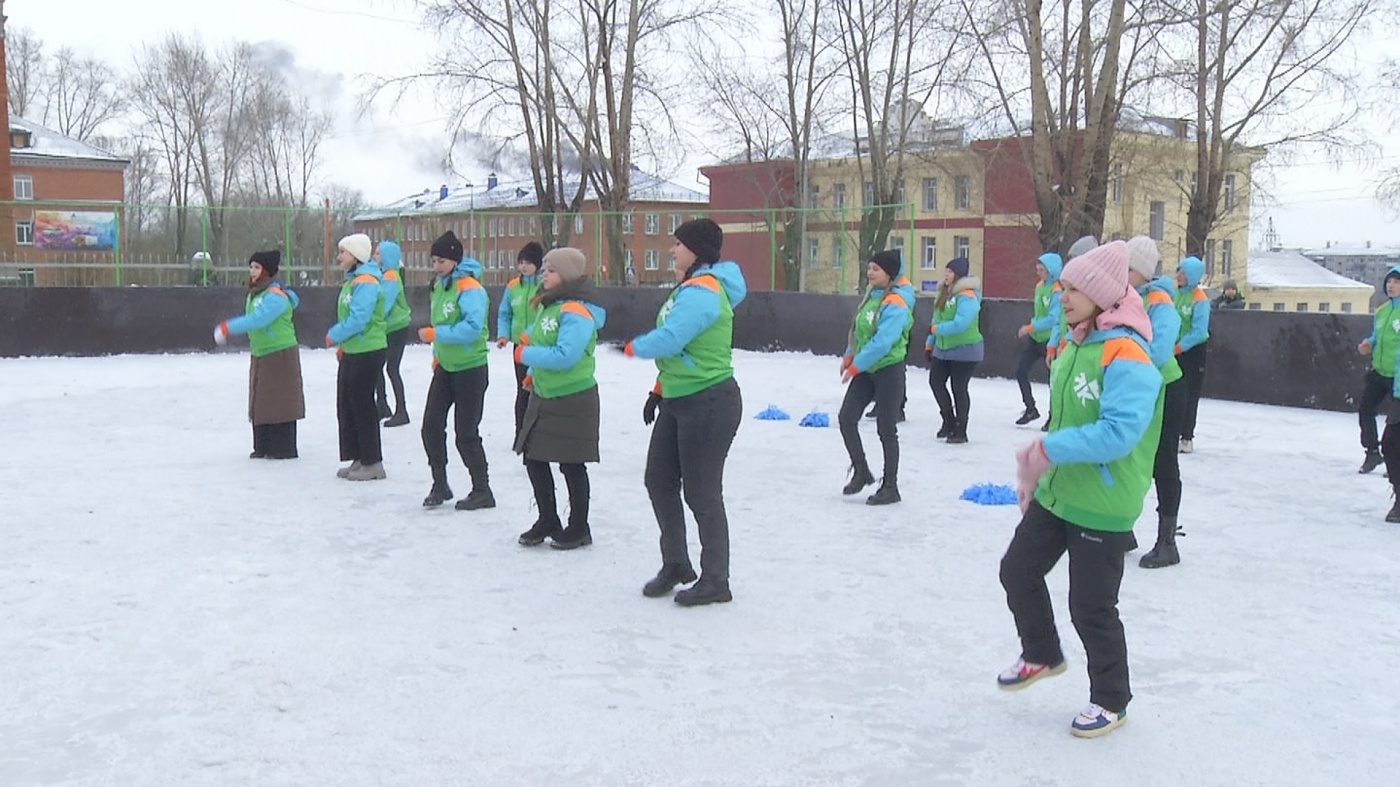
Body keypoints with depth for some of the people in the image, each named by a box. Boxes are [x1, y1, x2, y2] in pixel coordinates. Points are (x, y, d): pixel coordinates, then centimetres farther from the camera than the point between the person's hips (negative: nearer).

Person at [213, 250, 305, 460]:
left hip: (280, 355, -10)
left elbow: (258, 319, -29)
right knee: (260, 401, 12)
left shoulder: (276, 295, -19)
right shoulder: (255, 293, 12)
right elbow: (251, 318, 13)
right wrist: (226, 328, 2)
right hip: (260, 355, 10)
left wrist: (228, 328, -28)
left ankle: (284, 448, 3)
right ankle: (263, 447, 19)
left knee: (279, 401, -4)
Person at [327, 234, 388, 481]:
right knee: (347, 405, 13)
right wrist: (342, 344, 13)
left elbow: (358, 320, -25)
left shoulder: (366, 282, -17)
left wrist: (333, 336, -12)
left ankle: (373, 463, 5)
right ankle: (359, 459, 22)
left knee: (363, 407, -4)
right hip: (351, 353, 10)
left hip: (367, 353, -10)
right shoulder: (352, 281, 15)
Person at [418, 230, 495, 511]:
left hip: (470, 369, -8)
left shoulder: (470, 288, -19)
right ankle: (440, 485, 20)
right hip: (445, 367, 8)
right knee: (431, 426, 5)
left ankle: (482, 491, 12)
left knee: (466, 433, -2)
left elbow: (472, 328, -30)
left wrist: (435, 334, -27)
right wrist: (437, 354, 12)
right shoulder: (439, 285, 8)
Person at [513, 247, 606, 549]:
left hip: (573, 401, -9)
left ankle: (579, 528, 18)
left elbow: (565, 355, -31)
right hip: (543, 396, 9)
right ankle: (548, 521, 29)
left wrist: (526, 355, -20)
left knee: (572, 465, 3)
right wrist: (534, 372, 8)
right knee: (534, 459, 13)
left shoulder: (577, 312, -22)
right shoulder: (549, 304, 8)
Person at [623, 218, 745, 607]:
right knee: (659, 481, 14)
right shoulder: (688, 287, 15)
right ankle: (675, 564, 29)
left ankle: (715, 581, 11)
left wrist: (634, 347, -9)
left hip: (709, 405, -11)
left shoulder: (702, 291, -19)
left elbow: (669, 340, -29)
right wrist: (659, 390, 17)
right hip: (677, 401, 11)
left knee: (702, 493, -2)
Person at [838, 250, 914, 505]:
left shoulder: (895, 305, -20)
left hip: (889, 370, -8)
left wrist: (855, 366, -21)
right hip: (866, 369, 8)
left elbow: (882, 342, -27)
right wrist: (849, 356, 8)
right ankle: (861, 472, 17)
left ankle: (890, 487, 12)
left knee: (886, 429, 0)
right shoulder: (873, 295, 6)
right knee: (846, 418, 2)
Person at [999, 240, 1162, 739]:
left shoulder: (1126, 356, -23)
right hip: (1056, 493, 9)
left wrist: (1050, 449, -28)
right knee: (1018, 570, 17)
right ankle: (1041, 656, 41)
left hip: (1103, 507, -9)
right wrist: (1036, 473, 16)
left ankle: (1111, 701, 26)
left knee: (1091, 607, 3)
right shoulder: (1074, 345, 6)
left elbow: (1119, 432, -32)